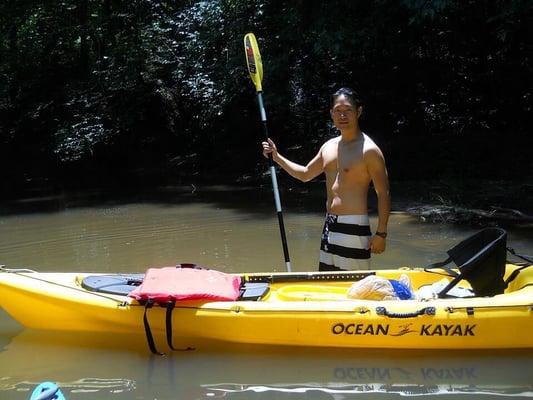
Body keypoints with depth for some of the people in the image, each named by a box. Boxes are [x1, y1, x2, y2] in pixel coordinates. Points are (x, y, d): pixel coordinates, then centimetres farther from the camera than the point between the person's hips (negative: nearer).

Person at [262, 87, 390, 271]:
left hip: (354, 227, -8)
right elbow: (305, 174, 27)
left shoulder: (369, 149, -11)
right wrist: (277, 157, 19)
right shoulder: (329, 147, 12)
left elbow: (383, 194, -11)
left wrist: (381, 233, -15)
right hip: (329, 225, 8)